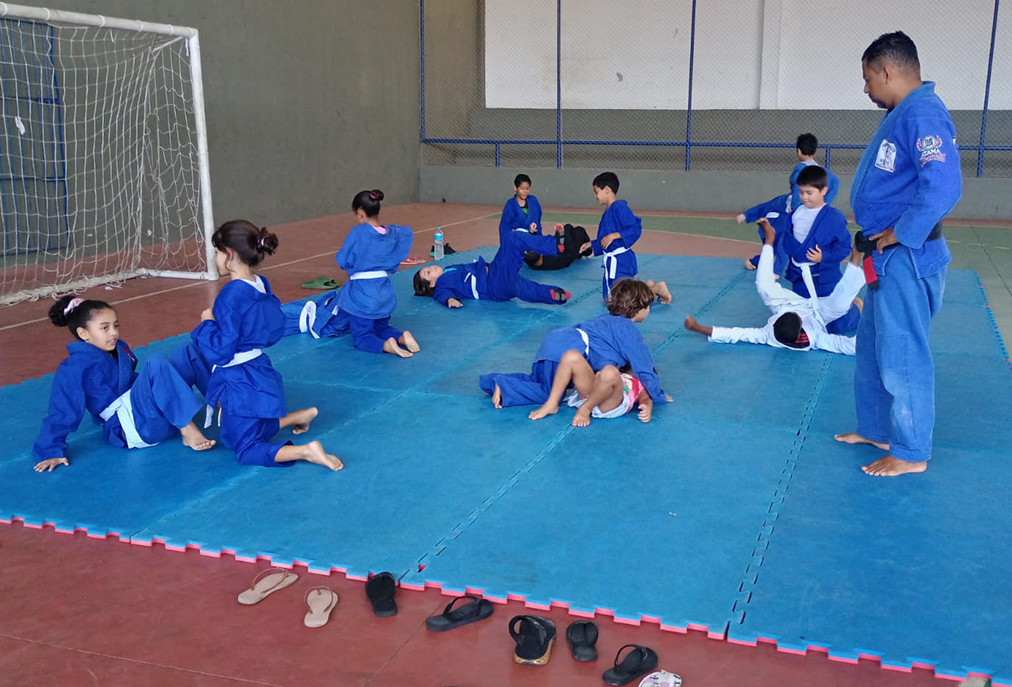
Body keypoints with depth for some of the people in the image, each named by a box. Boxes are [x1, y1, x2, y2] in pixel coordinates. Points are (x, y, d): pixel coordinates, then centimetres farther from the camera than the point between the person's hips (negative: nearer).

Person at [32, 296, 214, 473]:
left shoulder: (119, 349, 13)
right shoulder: (74, 368, -10)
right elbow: (61, 413, -9)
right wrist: (52, 451, -8)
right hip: (132, 429, -8)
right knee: (157, 364, -29)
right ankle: (189, 434, -27)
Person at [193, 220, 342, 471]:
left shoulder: (231, 295, -23)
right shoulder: (262, 285, 0)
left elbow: (220, 351, -22)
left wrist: (207, 322, -7)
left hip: (239, 383, -8)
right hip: (262, 373, 8)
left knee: (247, 449, 2)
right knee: (255, 429, 29)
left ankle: (306, 451, -18)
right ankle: (301, 415, 19)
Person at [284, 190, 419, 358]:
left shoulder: (358, 233, -16)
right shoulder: (392, 233, 0)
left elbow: (342, 261, -10)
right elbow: (407, 234, 21)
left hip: (362, 293, -5)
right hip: (385, 292, 6)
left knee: (362, 337, 9)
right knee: (381, 328, 26)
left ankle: (386, 346, -23)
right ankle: (402, 337, -8)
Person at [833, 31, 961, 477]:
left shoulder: (923, 115, -20)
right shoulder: (901, 114, 12)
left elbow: (942, 188, -30)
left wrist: (896, 235, -20)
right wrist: (876, 232, 10)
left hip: (906, 260, -10)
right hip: (887, 258, 10)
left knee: (901, 357, 0)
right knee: (873, 350, 20)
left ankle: (911, 452, 14)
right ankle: (876, 429, 35)